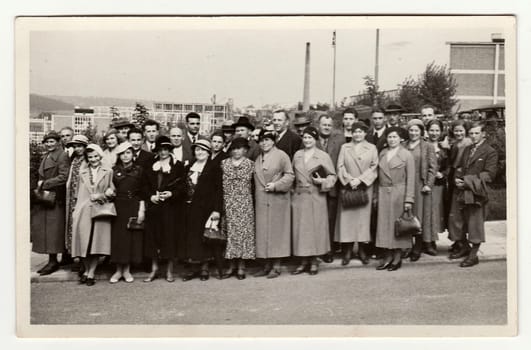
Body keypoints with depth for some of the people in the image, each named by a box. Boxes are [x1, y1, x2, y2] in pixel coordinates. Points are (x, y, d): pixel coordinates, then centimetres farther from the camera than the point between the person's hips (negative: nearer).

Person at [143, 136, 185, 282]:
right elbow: (146, 186, 12)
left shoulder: (178, 165, 4)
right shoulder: (150, 167, 13)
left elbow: (182, 186, -1)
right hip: (153, 206, 3)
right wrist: (151, 196, -6)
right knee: (152, 235, 3)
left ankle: (170, 270, 8)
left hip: (171, 206, -3)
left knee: (170, 236, -2)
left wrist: (171, 194, -16)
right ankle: (154, 269, 13)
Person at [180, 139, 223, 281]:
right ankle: (193, 268, 12)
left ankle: (204, 268, 9)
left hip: (206, 208, -5)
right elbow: (185, 187, 14)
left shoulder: (214, 167, -2)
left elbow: (218, 189, -7)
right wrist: (184, 204, 3)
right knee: (191, 237, 4)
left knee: (205, 237, 0)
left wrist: (217, 209, -14)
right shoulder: (189, 167, 15)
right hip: (190, 208, 5)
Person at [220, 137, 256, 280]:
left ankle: (241, 267, 7)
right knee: (230, 233, 2)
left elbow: (254, 184, 3)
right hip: (228, 205, 1)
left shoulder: (250, 164, 4)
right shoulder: (224, 163, 7)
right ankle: (232, 266, 12)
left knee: (243, 231, -1)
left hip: (244, 204, -1)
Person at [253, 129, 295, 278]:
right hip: (261, 201, 6)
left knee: (276, 231, -2)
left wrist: (276, 185, -16)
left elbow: (289, 175, -7)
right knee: (263, 232, 5)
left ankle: (276, 266, 3)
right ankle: (267, 265, 13)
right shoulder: (257, 158, 15)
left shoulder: (281, 155, -2)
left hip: (277, 200, -6)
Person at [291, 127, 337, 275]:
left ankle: (314, 262, 11)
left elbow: (332, 176, 2)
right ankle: (304, 261, 12)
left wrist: (322, 181, -15)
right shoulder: (297, 155, 11)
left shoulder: (323, 156, 0)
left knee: (315, 228, 1)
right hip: (299, 196, 3)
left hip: (316, 197, -3)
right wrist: (294, 187, 5)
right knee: (300, 228, 3)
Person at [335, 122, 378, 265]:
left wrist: (360, 179, -11)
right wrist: (349, 180, -12)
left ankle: (362, 251, 7)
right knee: (347, 218, -3)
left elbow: (374, 167, 0)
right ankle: (347, 252, 1)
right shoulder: (345, 147, 10)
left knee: (364, 217, 0)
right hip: (347, 187, 0)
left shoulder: (372, 148, 8)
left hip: (365, 188, 0)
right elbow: (340, 166, 3)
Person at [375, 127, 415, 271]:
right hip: (383, 193, 4)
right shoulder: (382, 153, 12)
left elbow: (410, 179, -5)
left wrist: (409, 199, -11)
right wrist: (376, 195, 3)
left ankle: (397, 258, 10)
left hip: (398, 193, -4)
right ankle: (388, 257, 11)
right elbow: (379, 175, 10)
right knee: (384, 224, 3)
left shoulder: (406, 155, -1)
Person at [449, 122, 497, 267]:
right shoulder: (467, 149, 16)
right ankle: (465, 248, 31)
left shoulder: (490, 152, -5)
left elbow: (489, 174, -12)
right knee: (456, 219, 11)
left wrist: (468, 181, -17)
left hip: (477, 193, -7)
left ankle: (473, 255, 12)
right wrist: (458, 178, -1)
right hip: (462, 192, 7)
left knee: (475, 224, 1)